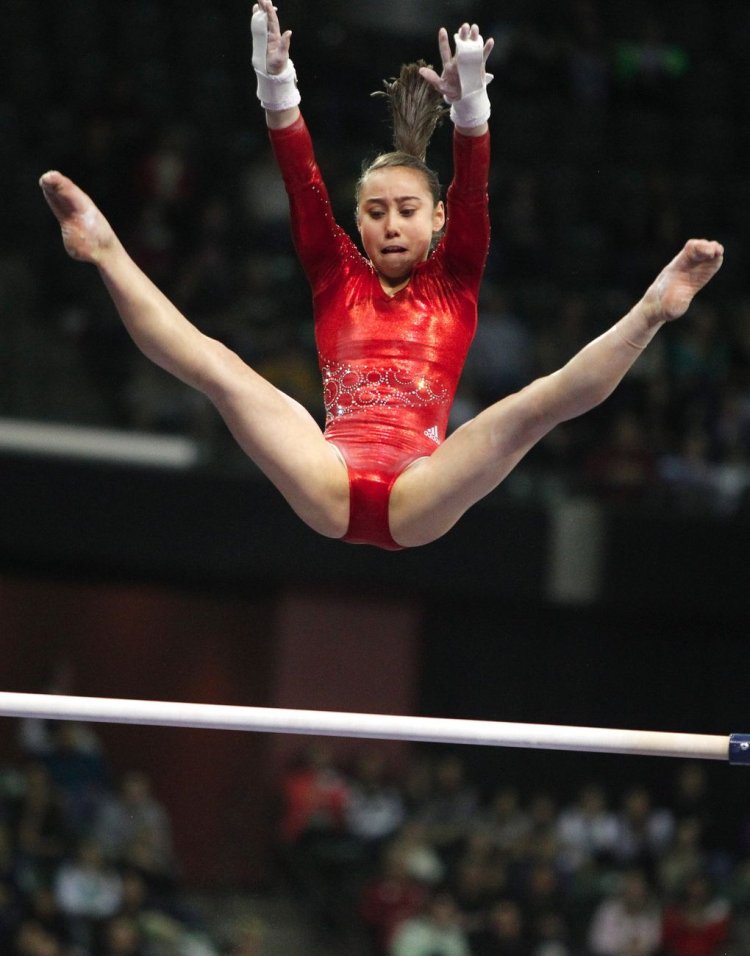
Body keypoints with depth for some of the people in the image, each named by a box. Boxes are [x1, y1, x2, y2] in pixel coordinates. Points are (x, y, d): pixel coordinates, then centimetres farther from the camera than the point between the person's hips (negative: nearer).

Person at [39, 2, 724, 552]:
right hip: (330, 486, 1)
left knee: (540, 402, -26)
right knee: (214, 366, -16)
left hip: (420, 498, -1)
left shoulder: (454, 285, 18)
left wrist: (469, 103, -16)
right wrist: (277, 87, -5)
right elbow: (304, 186, 9)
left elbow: (472, 195, 2)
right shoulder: (339, 280, 21)